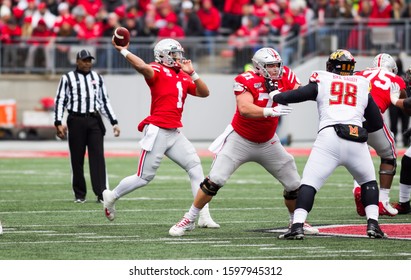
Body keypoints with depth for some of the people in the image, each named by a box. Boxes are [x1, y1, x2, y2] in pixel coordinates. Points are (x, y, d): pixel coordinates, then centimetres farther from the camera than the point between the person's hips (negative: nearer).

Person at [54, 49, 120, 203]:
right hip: (76, 120, -2)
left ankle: (101, 193, -10)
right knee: (77, 158, 2)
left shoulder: (98, 78, 15)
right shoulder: (67, 78, 5)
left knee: (98, 156, -7)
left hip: (94, 120, 2)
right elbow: (59, 101, 2)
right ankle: (79, 194, 10)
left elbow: (105, 102, 18)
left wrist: (114, 122, 12)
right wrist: (59, 123, -9)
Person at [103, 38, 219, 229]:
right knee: (144, 177, 0)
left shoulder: (183, 77, 15)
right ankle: (111, 197, 25)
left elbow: (204, 93, 10)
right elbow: (143, 67, -30)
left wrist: (192, 73, 0)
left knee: (195, 168, -4)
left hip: (174, 133, 7)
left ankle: (204, 217, -4)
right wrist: (123, 51, -27)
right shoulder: (157, 71, -8)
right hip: (157, 131, -7)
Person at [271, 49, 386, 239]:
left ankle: (297, 226, -16)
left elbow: (295, 96, 11)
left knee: (309, 182, 0)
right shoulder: (362, 85, 22)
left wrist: (275, 95, 31)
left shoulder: (322, 82, 15)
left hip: (329, 137, -2)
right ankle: (373, 224, 8)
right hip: (357, 140, 2)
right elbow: (377, 124, 24)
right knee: (368, 181, 23)